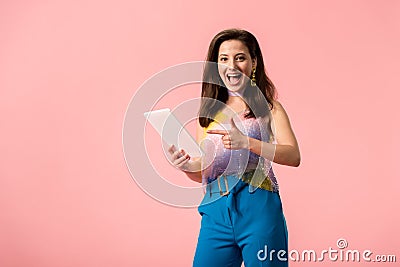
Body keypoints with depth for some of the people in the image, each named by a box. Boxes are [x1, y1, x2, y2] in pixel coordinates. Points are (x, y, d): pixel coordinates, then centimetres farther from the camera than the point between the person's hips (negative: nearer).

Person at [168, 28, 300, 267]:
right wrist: (187, 166, -8)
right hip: (217, 212, 3)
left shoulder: (267, 108, 4)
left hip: (259, 209, -3)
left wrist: (247, 142, -24)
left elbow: (293, 156, -10)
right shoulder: (209, 111, 13)